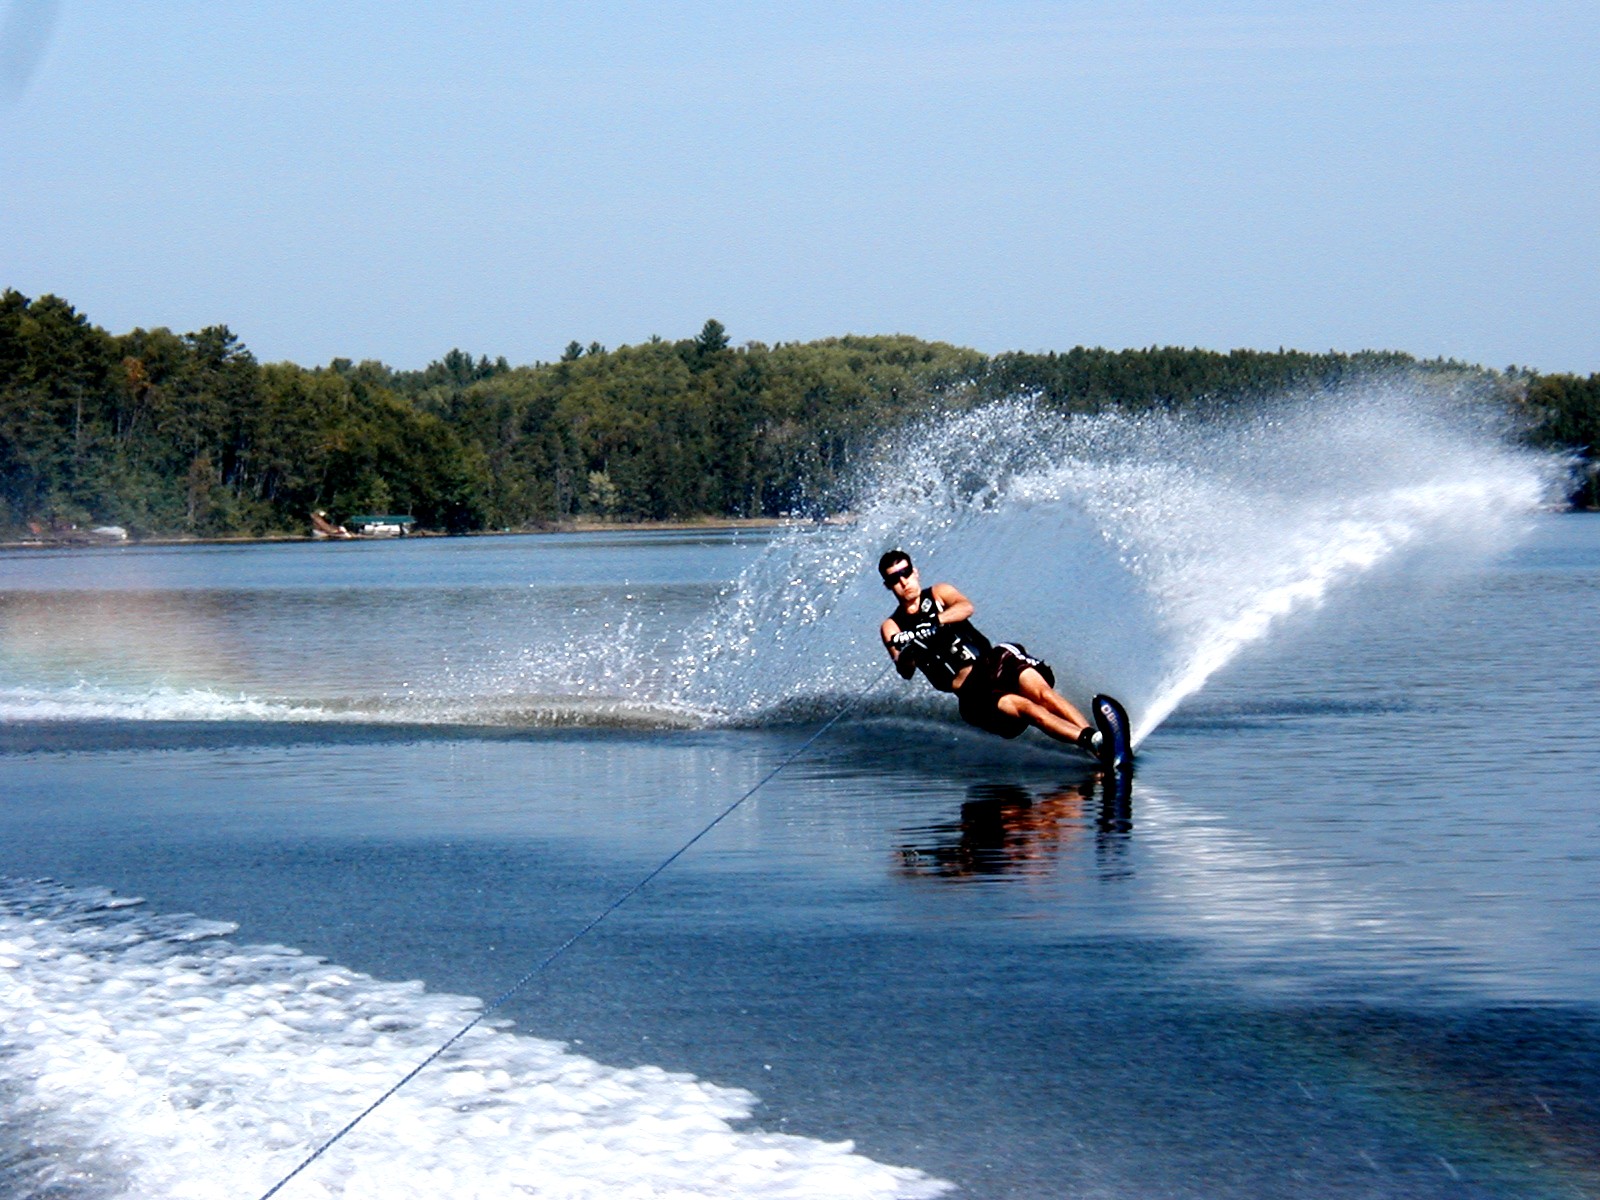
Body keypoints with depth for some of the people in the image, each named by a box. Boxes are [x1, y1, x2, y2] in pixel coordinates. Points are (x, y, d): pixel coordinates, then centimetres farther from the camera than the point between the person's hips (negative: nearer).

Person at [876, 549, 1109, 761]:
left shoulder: (938, 593, 17)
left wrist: (935, 622, -24)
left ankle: (1090, 733, -40)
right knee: (1026, 708, -28)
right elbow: (905, 672, -4)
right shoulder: (892, 628, 13)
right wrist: (907, 655, -28)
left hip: (994, 663, 3)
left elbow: (966, 607, -6)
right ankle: (1092, 743, -45)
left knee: (1042, 692, -28)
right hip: (971, 691, -3)